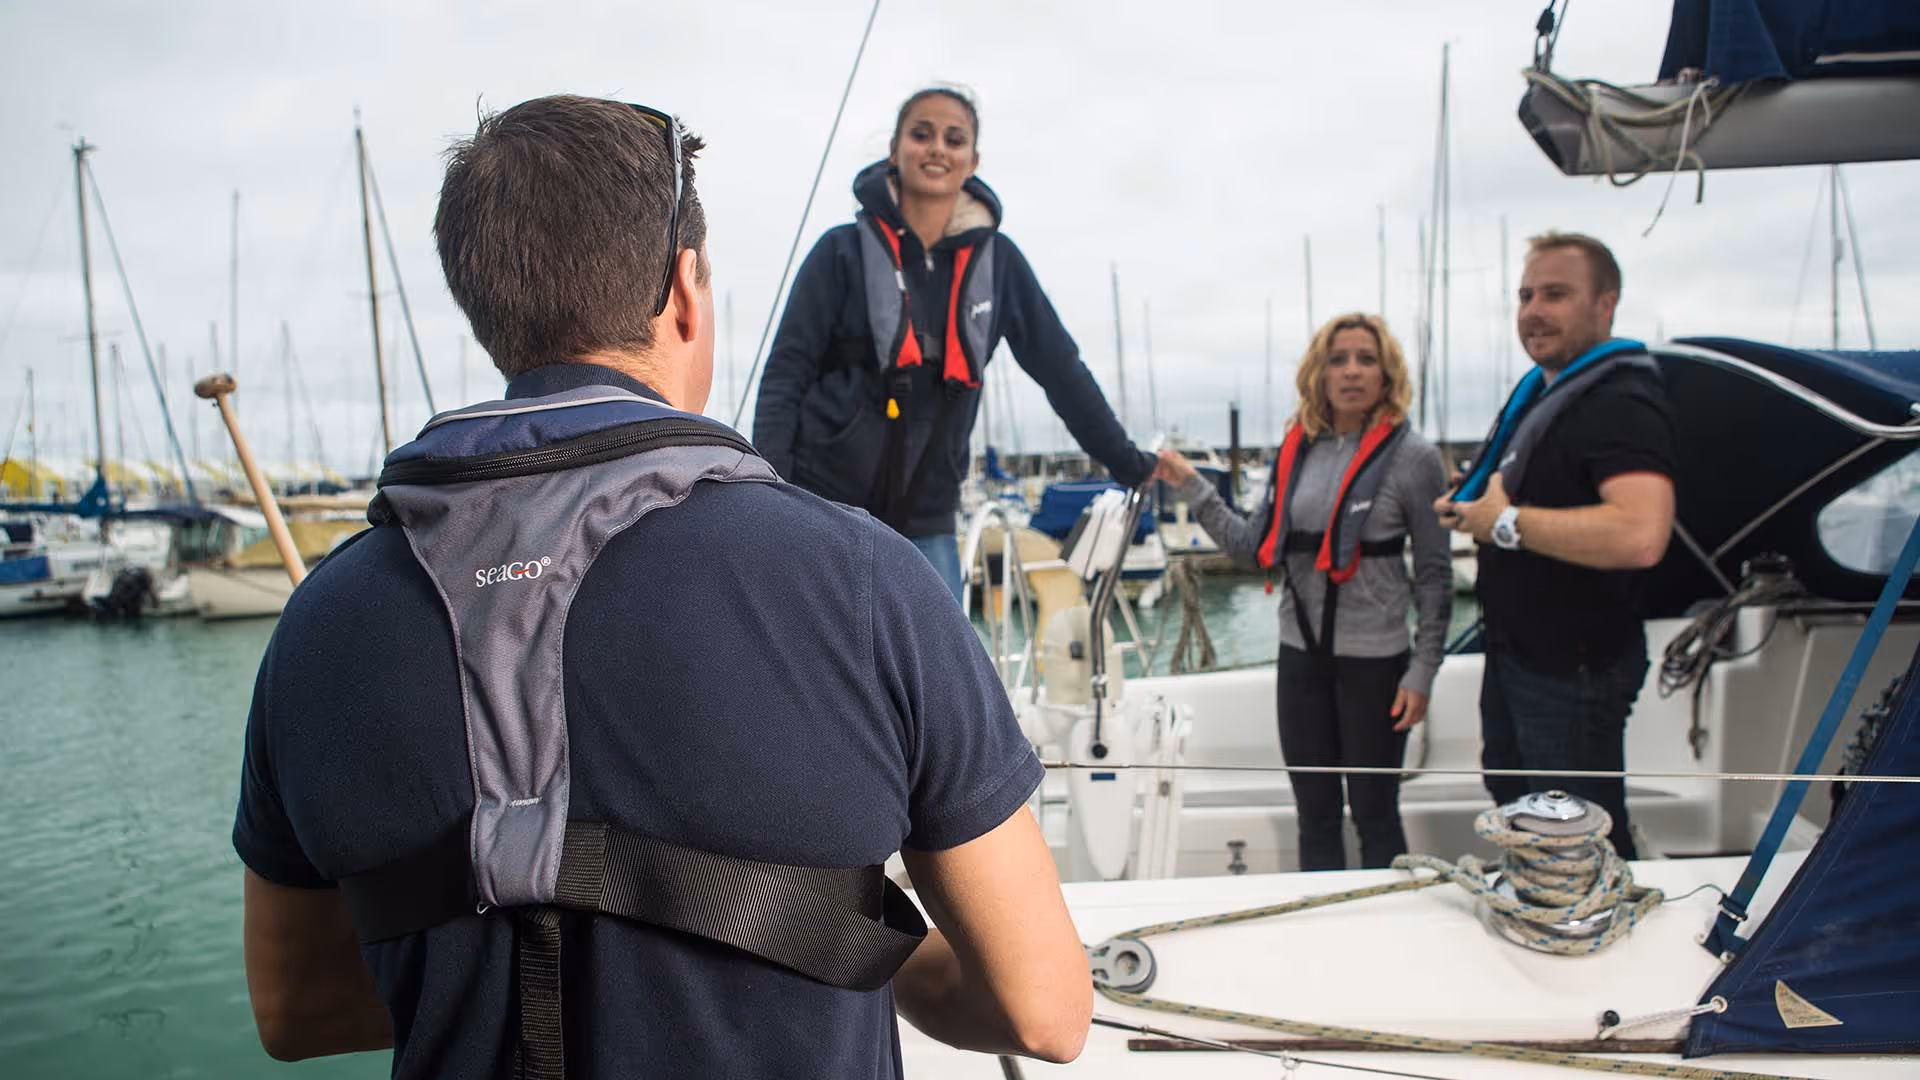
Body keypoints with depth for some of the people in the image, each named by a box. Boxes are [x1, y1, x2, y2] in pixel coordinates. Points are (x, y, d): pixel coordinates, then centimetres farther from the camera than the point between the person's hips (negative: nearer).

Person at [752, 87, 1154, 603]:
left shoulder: (996, 259, 3)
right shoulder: (844, 251, -4)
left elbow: (1059, 367, 9)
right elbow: (786, 374, -6)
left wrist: (1129, 464, 12)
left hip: (924, 520, 3)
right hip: (821, 511, -2)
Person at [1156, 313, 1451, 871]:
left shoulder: (1411, 456, -9)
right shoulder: (1297, 449, 4)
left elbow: (1434, 575, -7)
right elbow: (1254, 546, 4)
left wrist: (1421, 672, -10)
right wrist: (1191, 485, -1)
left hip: (1374, 658, -4)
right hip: (1301, 652, 5)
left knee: (1374, 814, 9)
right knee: (1315, 814, 16)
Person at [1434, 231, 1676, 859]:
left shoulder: (1621, 401, -22)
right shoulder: (1539, 389, 11)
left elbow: (1640, 535, -39)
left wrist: (1506, 521, -27)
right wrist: (1470, 505, 5)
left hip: (1573, 671, -10)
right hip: (1515, 654, 10)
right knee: (1515, 818, 26)